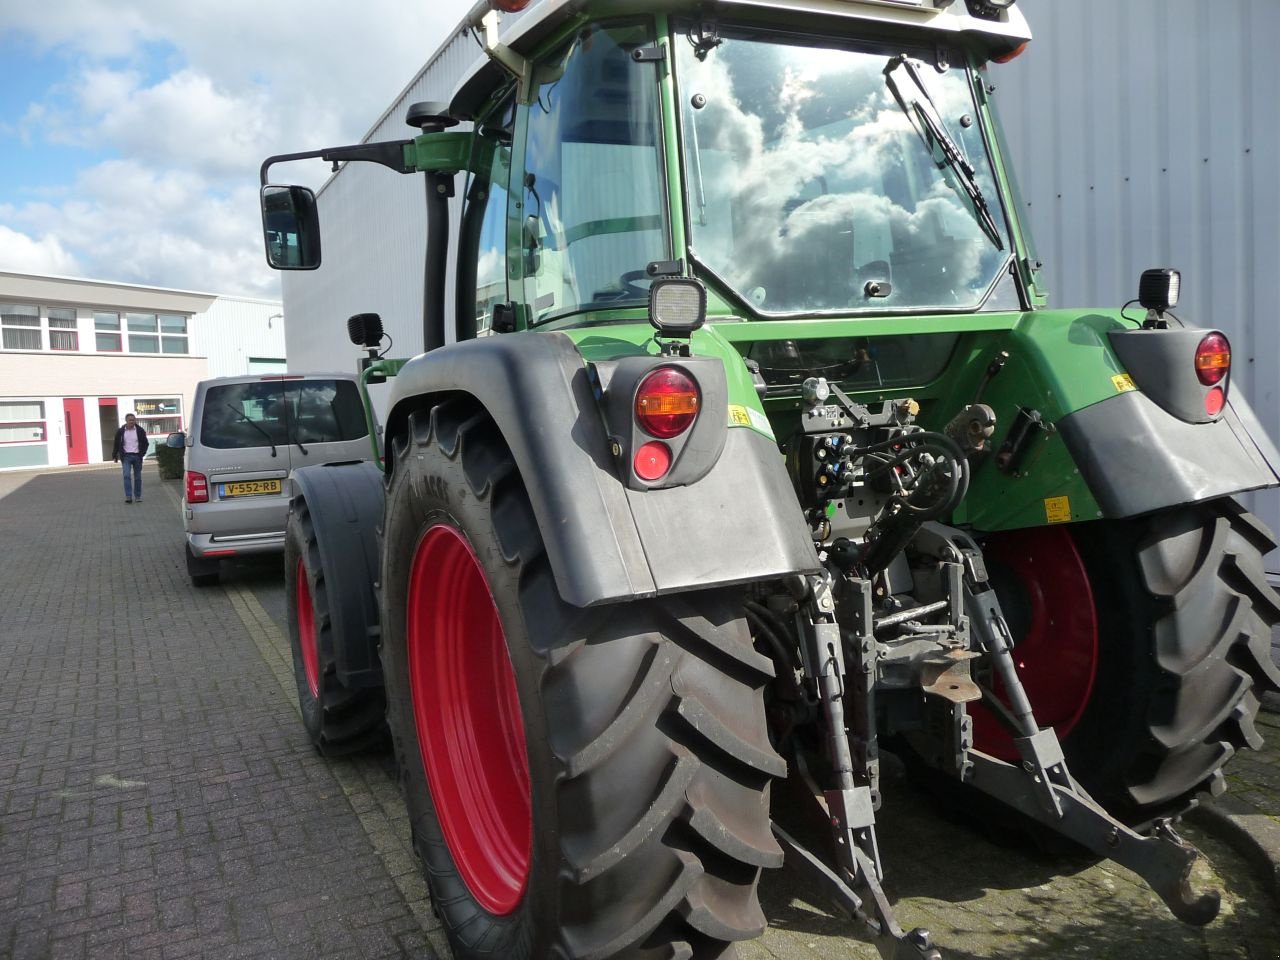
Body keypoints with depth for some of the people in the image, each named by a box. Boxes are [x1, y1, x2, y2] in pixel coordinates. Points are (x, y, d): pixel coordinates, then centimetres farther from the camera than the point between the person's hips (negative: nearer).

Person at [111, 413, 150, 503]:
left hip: (137, 456, 1)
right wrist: (114, 455, 3)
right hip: (126, 456, -1)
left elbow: (146, 443, 8)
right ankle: (128, 496, -17)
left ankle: (138, 496, 15)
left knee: (138, 477, 6)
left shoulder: (140, 431, 2)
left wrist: (142, 453, -3)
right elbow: (116, 444, 10)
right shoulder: (120, 431, 2)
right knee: (126, 476, -14)